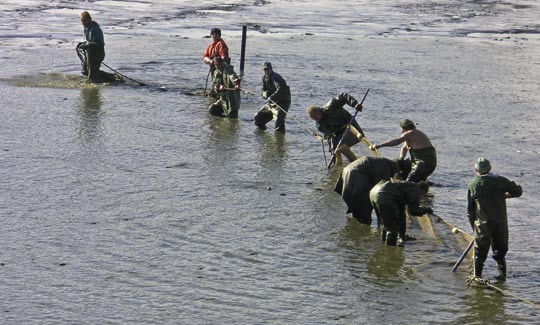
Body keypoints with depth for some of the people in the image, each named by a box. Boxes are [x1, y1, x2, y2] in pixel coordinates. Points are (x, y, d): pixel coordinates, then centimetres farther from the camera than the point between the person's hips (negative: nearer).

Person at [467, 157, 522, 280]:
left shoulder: (473, 185, -1)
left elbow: (470, 209, 4)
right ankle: (502, 274, 16)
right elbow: (518, 191, 9)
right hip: (501, 222, 2)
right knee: (500, 249, 16)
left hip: (483, 223, -2)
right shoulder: (500, 180, 0)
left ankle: (477, 275, 3)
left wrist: (473, 226, 15)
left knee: (480, 251, 6)